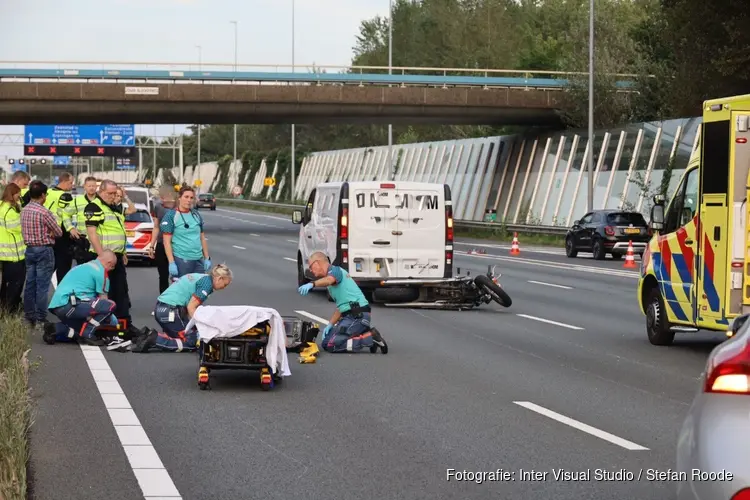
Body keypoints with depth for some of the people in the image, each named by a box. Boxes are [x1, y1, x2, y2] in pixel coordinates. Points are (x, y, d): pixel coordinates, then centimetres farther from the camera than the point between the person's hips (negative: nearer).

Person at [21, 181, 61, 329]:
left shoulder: (24, 210, 5)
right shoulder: (44, 212, -17)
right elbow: (59, 232, -9)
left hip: (29, 249, 7)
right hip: (44, 250, -7)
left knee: (30, 284, 11)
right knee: (42, 286, -4)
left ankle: (29, 317, 15)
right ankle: (40, 319, -3)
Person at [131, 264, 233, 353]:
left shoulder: (198, 276, 22)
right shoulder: (207, 282, -6)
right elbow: (191, 307, -13)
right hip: (171, 312, -9)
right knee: (191, 342, -2)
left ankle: (149, 336, 3)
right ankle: (155, 340, -13)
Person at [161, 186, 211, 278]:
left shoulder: (196, 215, 12)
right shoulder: (171, 216, -5)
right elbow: (167, 242, -9)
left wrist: (207, 258, 14)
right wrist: (171, 263, -16)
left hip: (199, 260, 6)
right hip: (181, 260, -6)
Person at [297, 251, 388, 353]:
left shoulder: (335, 270, -6)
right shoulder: (333, 273, 25)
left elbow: (329, 280, -33)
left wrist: (312, 284, -51)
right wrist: (330, 324, 13)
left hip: (357, 315, -10)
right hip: (350, 315, 10)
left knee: (332, 346, -15)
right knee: (326, 343, 11)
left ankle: (371, 338, -13)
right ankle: (366, 333, 8)